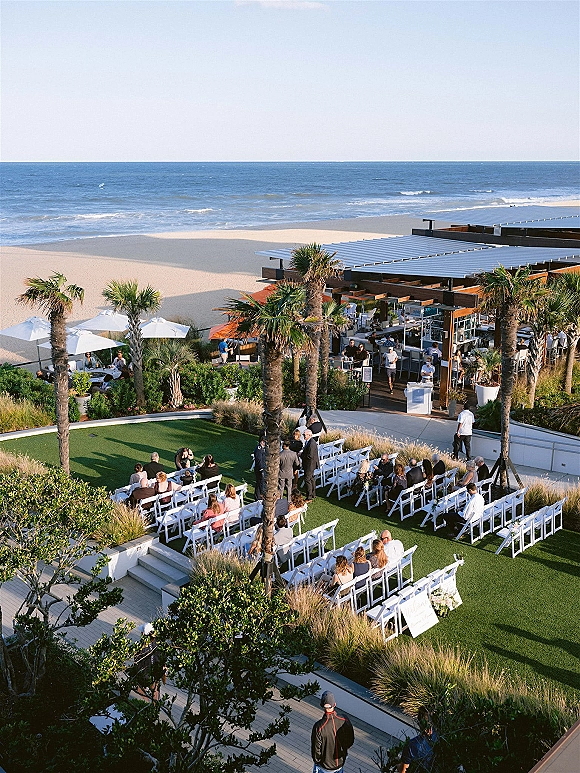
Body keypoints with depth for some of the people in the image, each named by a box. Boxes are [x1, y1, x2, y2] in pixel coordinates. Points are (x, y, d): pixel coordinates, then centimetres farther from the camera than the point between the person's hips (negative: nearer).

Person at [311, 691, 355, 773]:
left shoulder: (319, 727, -34)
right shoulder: (344, 719, -23)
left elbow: (316, 749, -21)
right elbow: (351, 741, -6)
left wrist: (317, 760, 0)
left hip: (325, 765, -3)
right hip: (341, 762, 3)